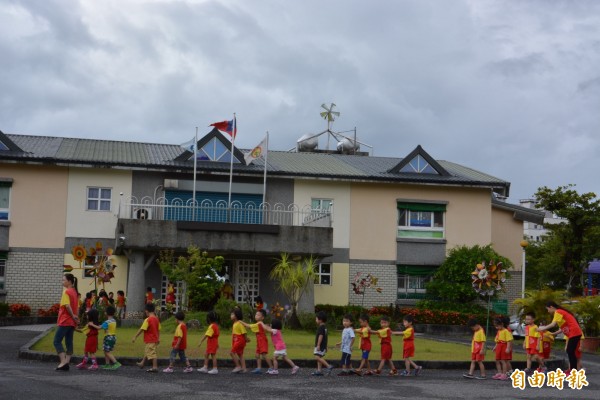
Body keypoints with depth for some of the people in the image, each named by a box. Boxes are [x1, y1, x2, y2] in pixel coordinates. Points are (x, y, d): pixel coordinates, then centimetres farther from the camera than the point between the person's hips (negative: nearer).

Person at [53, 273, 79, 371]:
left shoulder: (66, 291, -13)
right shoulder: (74, 291, 13)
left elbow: (67, 306, -23)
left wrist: (73, 316, -13)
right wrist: (75, 316, 8)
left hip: (65, 321, -8)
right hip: (72, 322, 8)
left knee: (57, 341, -3)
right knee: (69, 342, 8)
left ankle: (63, 362, -12)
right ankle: (66, 363, 8)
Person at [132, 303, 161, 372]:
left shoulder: (148, 320, -18)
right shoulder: (156, 319, 4)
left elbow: (142, 329, -18)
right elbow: (159, 329, 9)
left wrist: (135, 337, -11)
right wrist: (158, 338, 17)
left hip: (150, 340, -8)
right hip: (155, 339, 8)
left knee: (152, 353, -3)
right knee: (146, 352, 23)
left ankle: (155, 367, 0)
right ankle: (142, 363, 37)